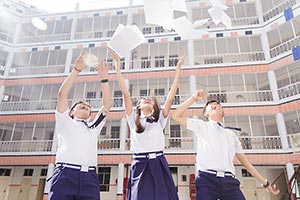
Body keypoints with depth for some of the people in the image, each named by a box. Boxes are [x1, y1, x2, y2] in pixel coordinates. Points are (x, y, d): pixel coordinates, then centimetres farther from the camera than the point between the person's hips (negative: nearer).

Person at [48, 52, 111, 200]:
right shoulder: (65, 122, 19)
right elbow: (62, 94, 8)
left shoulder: (93, 127, 26)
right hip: (64, 174, -2)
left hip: (89, 177, 3)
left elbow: (107, 104, 19)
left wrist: (104, 79, 12)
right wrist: (76, 69, 3)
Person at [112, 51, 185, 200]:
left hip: (159, 166, 1)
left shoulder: (160, 119, 17)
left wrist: (178, 68, 9)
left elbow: (170, 97, 10)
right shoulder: (133, 119, 16)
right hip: (139, 166, -1)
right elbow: (126, 94, 9)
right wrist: (117, 67, 7)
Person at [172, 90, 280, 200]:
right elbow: (176, 116, 7)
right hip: (207, 179, -3)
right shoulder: (202, 126, 15)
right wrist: (194, 98, 1)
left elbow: (244, 160, 26)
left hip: (229, 181, 3)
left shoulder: (230, 133, 26)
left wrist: (265, 182, 24)